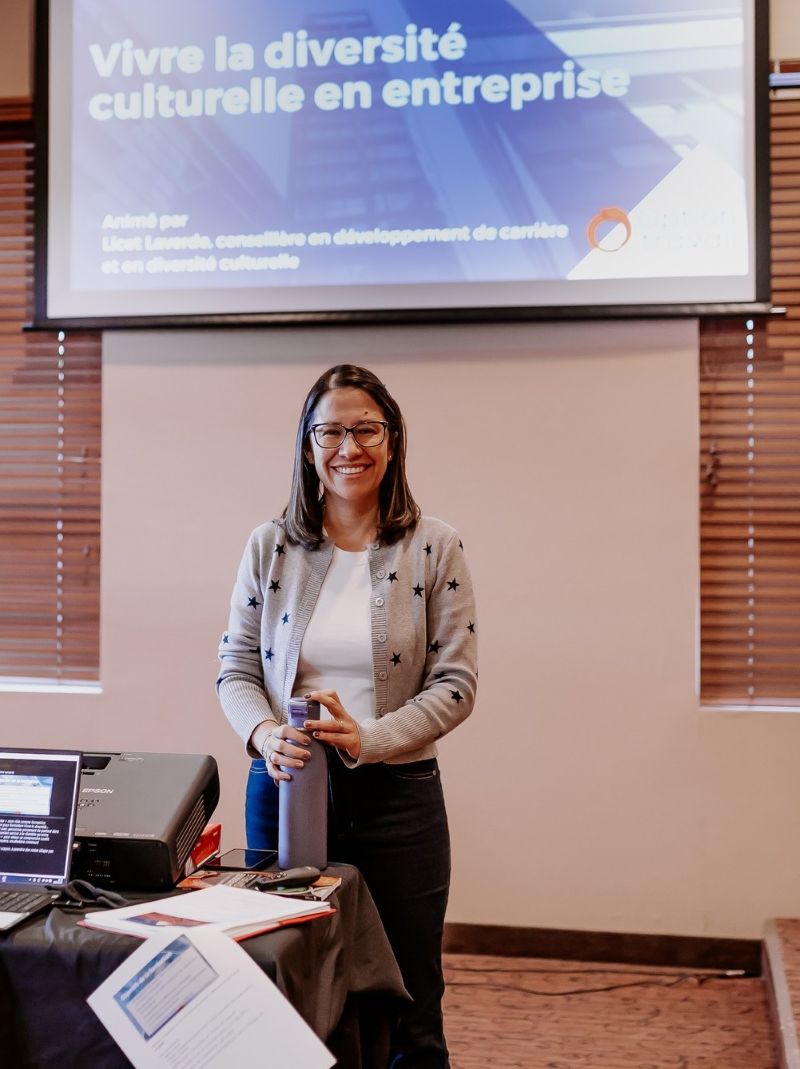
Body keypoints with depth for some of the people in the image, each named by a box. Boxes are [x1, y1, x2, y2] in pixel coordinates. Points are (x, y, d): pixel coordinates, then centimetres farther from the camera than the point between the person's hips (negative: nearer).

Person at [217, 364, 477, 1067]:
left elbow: (456, 681, -5)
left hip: (397, 795, -1)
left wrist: (371, 738, -19)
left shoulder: (435, 548, -3)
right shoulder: (270, 547, 3)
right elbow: (237, 668, 5)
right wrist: (265, 735, -16)